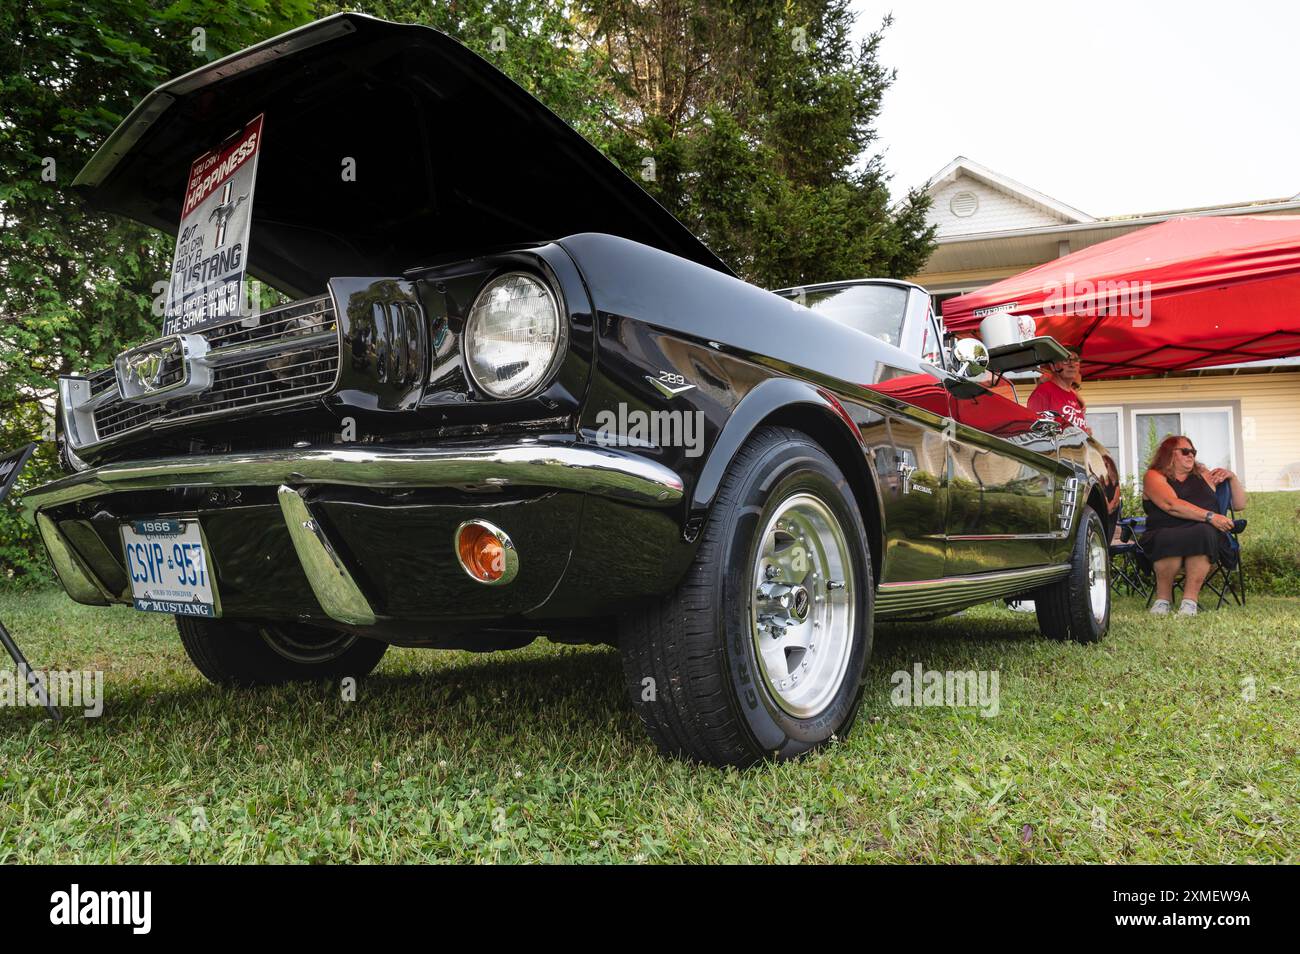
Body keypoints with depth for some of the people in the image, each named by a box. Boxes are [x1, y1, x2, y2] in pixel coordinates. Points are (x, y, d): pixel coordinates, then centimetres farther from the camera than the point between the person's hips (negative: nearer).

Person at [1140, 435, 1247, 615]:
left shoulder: (1203, 476, 26)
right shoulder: (1154, 476, 10)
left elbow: (1239, 505, 31)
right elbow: (1171, 504, -11)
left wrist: (1233, 478, 15)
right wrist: (1210, 516, -17)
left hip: (1204, 531, 3)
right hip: (1165, 534, -3)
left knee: (1203, 533, -35)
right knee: (1169, 542, -39)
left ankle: (1190, 599, -28)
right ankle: (1163, 598, -17)